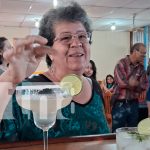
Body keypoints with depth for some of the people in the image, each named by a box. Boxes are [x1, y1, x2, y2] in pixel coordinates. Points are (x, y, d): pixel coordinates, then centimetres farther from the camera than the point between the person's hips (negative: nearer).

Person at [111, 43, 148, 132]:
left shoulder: (141, 67, 7)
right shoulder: (122, 64, -10)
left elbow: (144, 86, 1)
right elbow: (122, 83, -19)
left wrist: (128, 84, -12)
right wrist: (136, 84, -4)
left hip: (134, 104, 5)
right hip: (120, 104, -5)